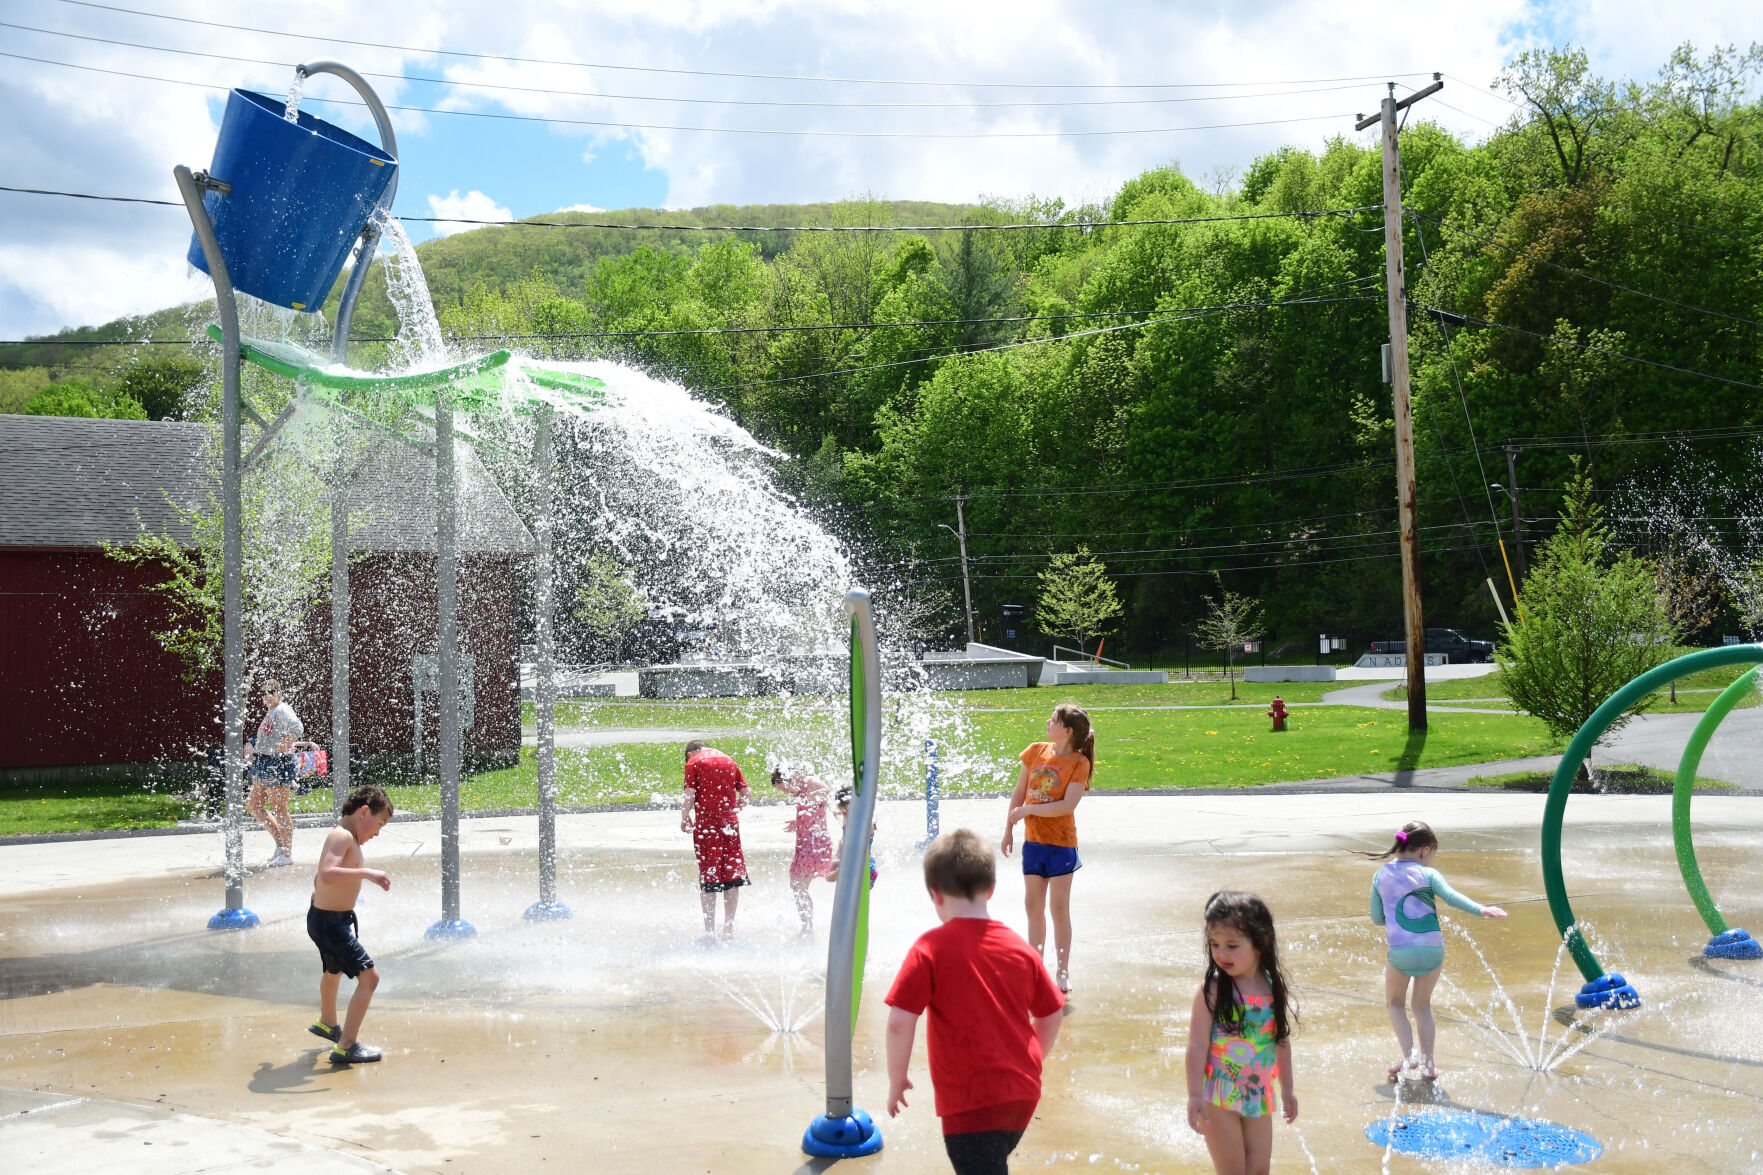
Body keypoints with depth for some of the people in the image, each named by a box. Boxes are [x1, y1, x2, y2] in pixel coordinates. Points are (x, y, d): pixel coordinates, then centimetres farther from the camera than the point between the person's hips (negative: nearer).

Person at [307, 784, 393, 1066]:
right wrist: (367, 873, -38)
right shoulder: (342, 836, -21)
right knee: (369, 976, -15)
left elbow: (319, 879, 23)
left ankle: (327, 1024, 59)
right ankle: (346, 1047, -9)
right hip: (330, 922, -11)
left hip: (331, 918, 11)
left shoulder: (347, 837, 10)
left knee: (334, 971, 33)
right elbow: (327, 874, -38)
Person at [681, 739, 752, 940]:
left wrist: (684, 818, 6)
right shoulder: (729, 761, 13)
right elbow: (747, 795, 10)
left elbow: (690, 796, -9)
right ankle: (729, 928, 13)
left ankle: (710, 931, 3)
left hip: (706, 824, -3)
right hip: (730, 823, 3)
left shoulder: (693, 763, 0)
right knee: (732, 875, 10)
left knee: (707, 878, 2)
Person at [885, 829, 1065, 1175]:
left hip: (970, 1100, -6)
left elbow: (900, 1021, -16)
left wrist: (896, 1080, -2)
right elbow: (1052, 1015, 11)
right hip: (1023, 1095, 6)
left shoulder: (930, 949, -12)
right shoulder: (1020, 948, 3)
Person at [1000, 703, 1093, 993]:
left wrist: (1026, 810, -17)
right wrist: (1009, 830, 11)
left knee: (1059, 908, 0)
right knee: (1033, 906, 9)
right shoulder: (1035, 751, 2)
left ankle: (1063, 972, 10)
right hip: (1033, 841, 5)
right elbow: (1019, 793, 10)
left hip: (1061, 843, -5)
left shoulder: (1079, 763, -11)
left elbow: (1068, 805, -21)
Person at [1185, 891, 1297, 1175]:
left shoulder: (1275, 988, -2)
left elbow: (1282, 1040, 10)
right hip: (1219, 1097, -4)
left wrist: (1287, 1088, 16)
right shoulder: (1213, 990, -15)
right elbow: (1197, 1044, -15)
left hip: (1258, 1096, 4)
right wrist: (1195, 1096, -18)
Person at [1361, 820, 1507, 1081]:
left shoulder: (1381, 876, 9)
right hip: (1432, 949, 0)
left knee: (1395, 1002, 22)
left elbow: (1376, 917, 12)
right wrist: (1480, 910, -27)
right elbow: (1451, 896, -18)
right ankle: (1427, 1064, 20)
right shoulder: (1428, 874, 1)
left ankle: (1409, 1056, 6)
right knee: (1422, 1005, 20)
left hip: (1399, 951, 0)